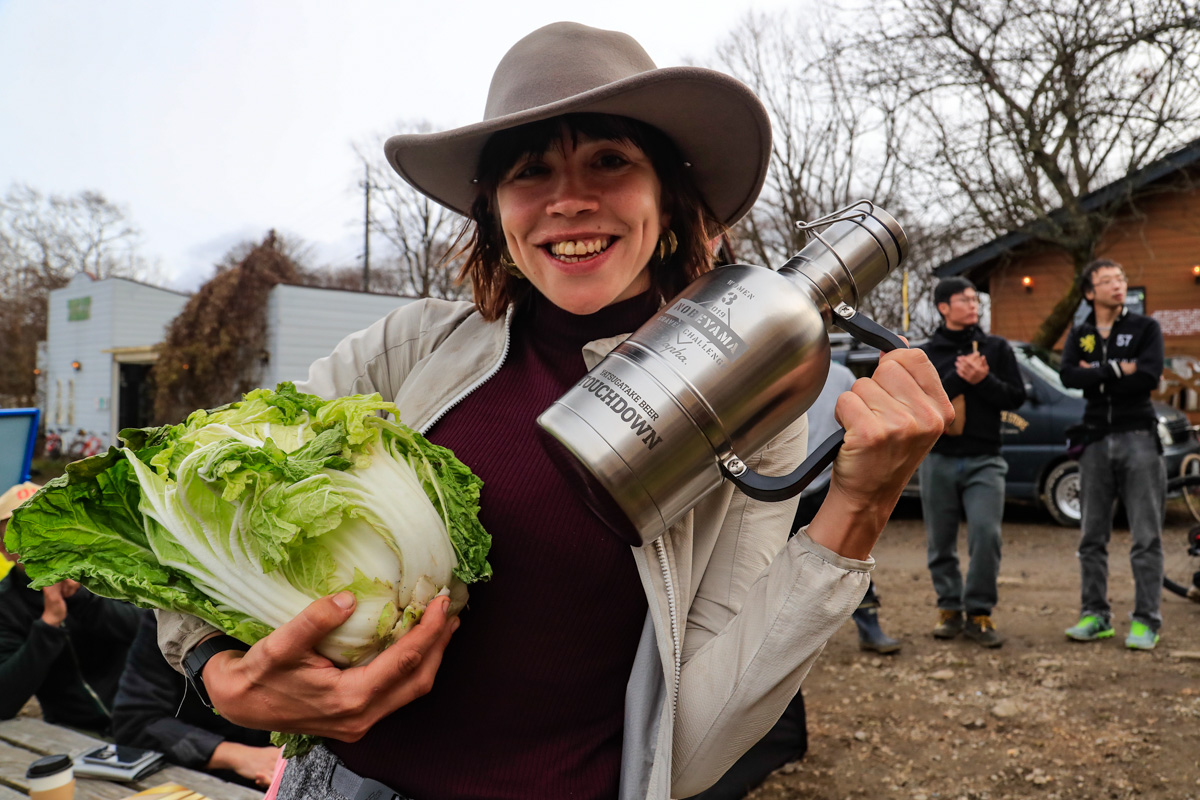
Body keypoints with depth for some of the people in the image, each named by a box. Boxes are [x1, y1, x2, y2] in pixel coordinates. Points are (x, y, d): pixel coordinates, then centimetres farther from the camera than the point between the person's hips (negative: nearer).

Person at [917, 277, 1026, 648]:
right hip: (938, 460, 0)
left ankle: (979, 612, -1)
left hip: (984, 460, 0)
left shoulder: (996, 348, 9)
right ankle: (949, 608, 21)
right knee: (941, 542, 6)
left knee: (986, 533, -13)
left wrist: (983, 380, -13)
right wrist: (958, 377, -15)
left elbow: (1017, 396, 3)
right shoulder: (926, 353, 6)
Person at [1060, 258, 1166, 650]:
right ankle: (1095, 616, 14)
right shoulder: (1079, 335, 11)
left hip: (1138, 437, -3)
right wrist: (1117, 370, -13)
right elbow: (1068, 376, -7)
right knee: (1092, 537, 6)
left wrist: (1096, 375, -8)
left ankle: (1146, 621, 3)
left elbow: (1148, 377, -13)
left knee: (1146, 537, -3)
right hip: (1096, 440, 3)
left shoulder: (1145, 328, 4)